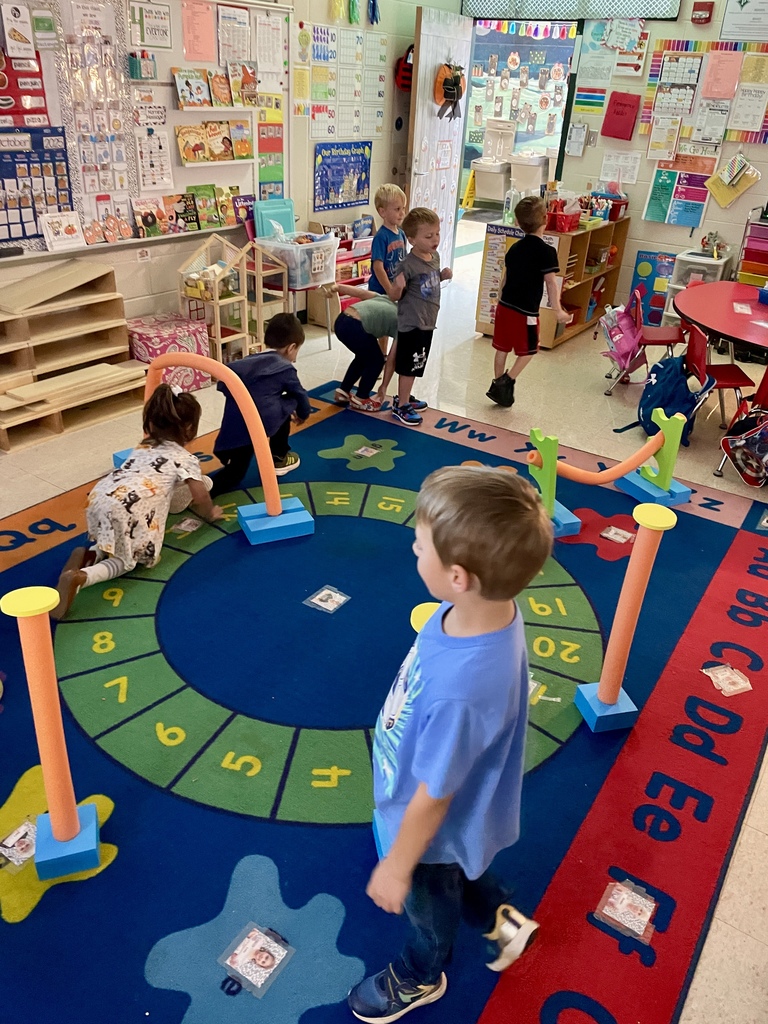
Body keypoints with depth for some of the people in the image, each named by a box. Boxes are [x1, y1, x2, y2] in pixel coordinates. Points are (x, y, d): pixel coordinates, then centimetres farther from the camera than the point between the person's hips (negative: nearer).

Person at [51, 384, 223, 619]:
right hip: (127, 509, -7)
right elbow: (200, 496, 6)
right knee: (126, 560, 6)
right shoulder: (185, 459, 10)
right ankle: (79, 578, -20)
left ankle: (92, 554, 2)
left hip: (99, 497, 7)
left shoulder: (143, 448, 30)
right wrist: (210, 513, 28)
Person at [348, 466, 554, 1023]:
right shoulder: (490, 607, -24)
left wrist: (397, 867, -12)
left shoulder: (458, 691, -48)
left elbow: (433, 798, -30)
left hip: (434, 829, -5)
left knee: (430, 903, 28)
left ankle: (420, 977, 60)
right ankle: (503, 920, 61)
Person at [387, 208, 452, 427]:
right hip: (412, 324, -8)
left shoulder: (435, 257, 5)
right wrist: (398, 287, -37)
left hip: (427, 322, 8)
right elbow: (394, 296, -16)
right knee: (409, 366, 1)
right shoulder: (409, 264, -20)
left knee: (415, 365, 19)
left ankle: (405, 398, 34)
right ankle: (400, 406, 13)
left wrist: (443, 276, 4)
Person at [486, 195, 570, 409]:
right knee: (528, 351, 9)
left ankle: (498, 385, 23)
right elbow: (551, 283, -15)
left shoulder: (514, 248, 8)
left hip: (504, 305, 6)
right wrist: (558, 311, -10)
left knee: (502, 348, 15)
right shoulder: (547, 251, -12)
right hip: (526, 311, -6)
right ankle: (506, 383, 0)